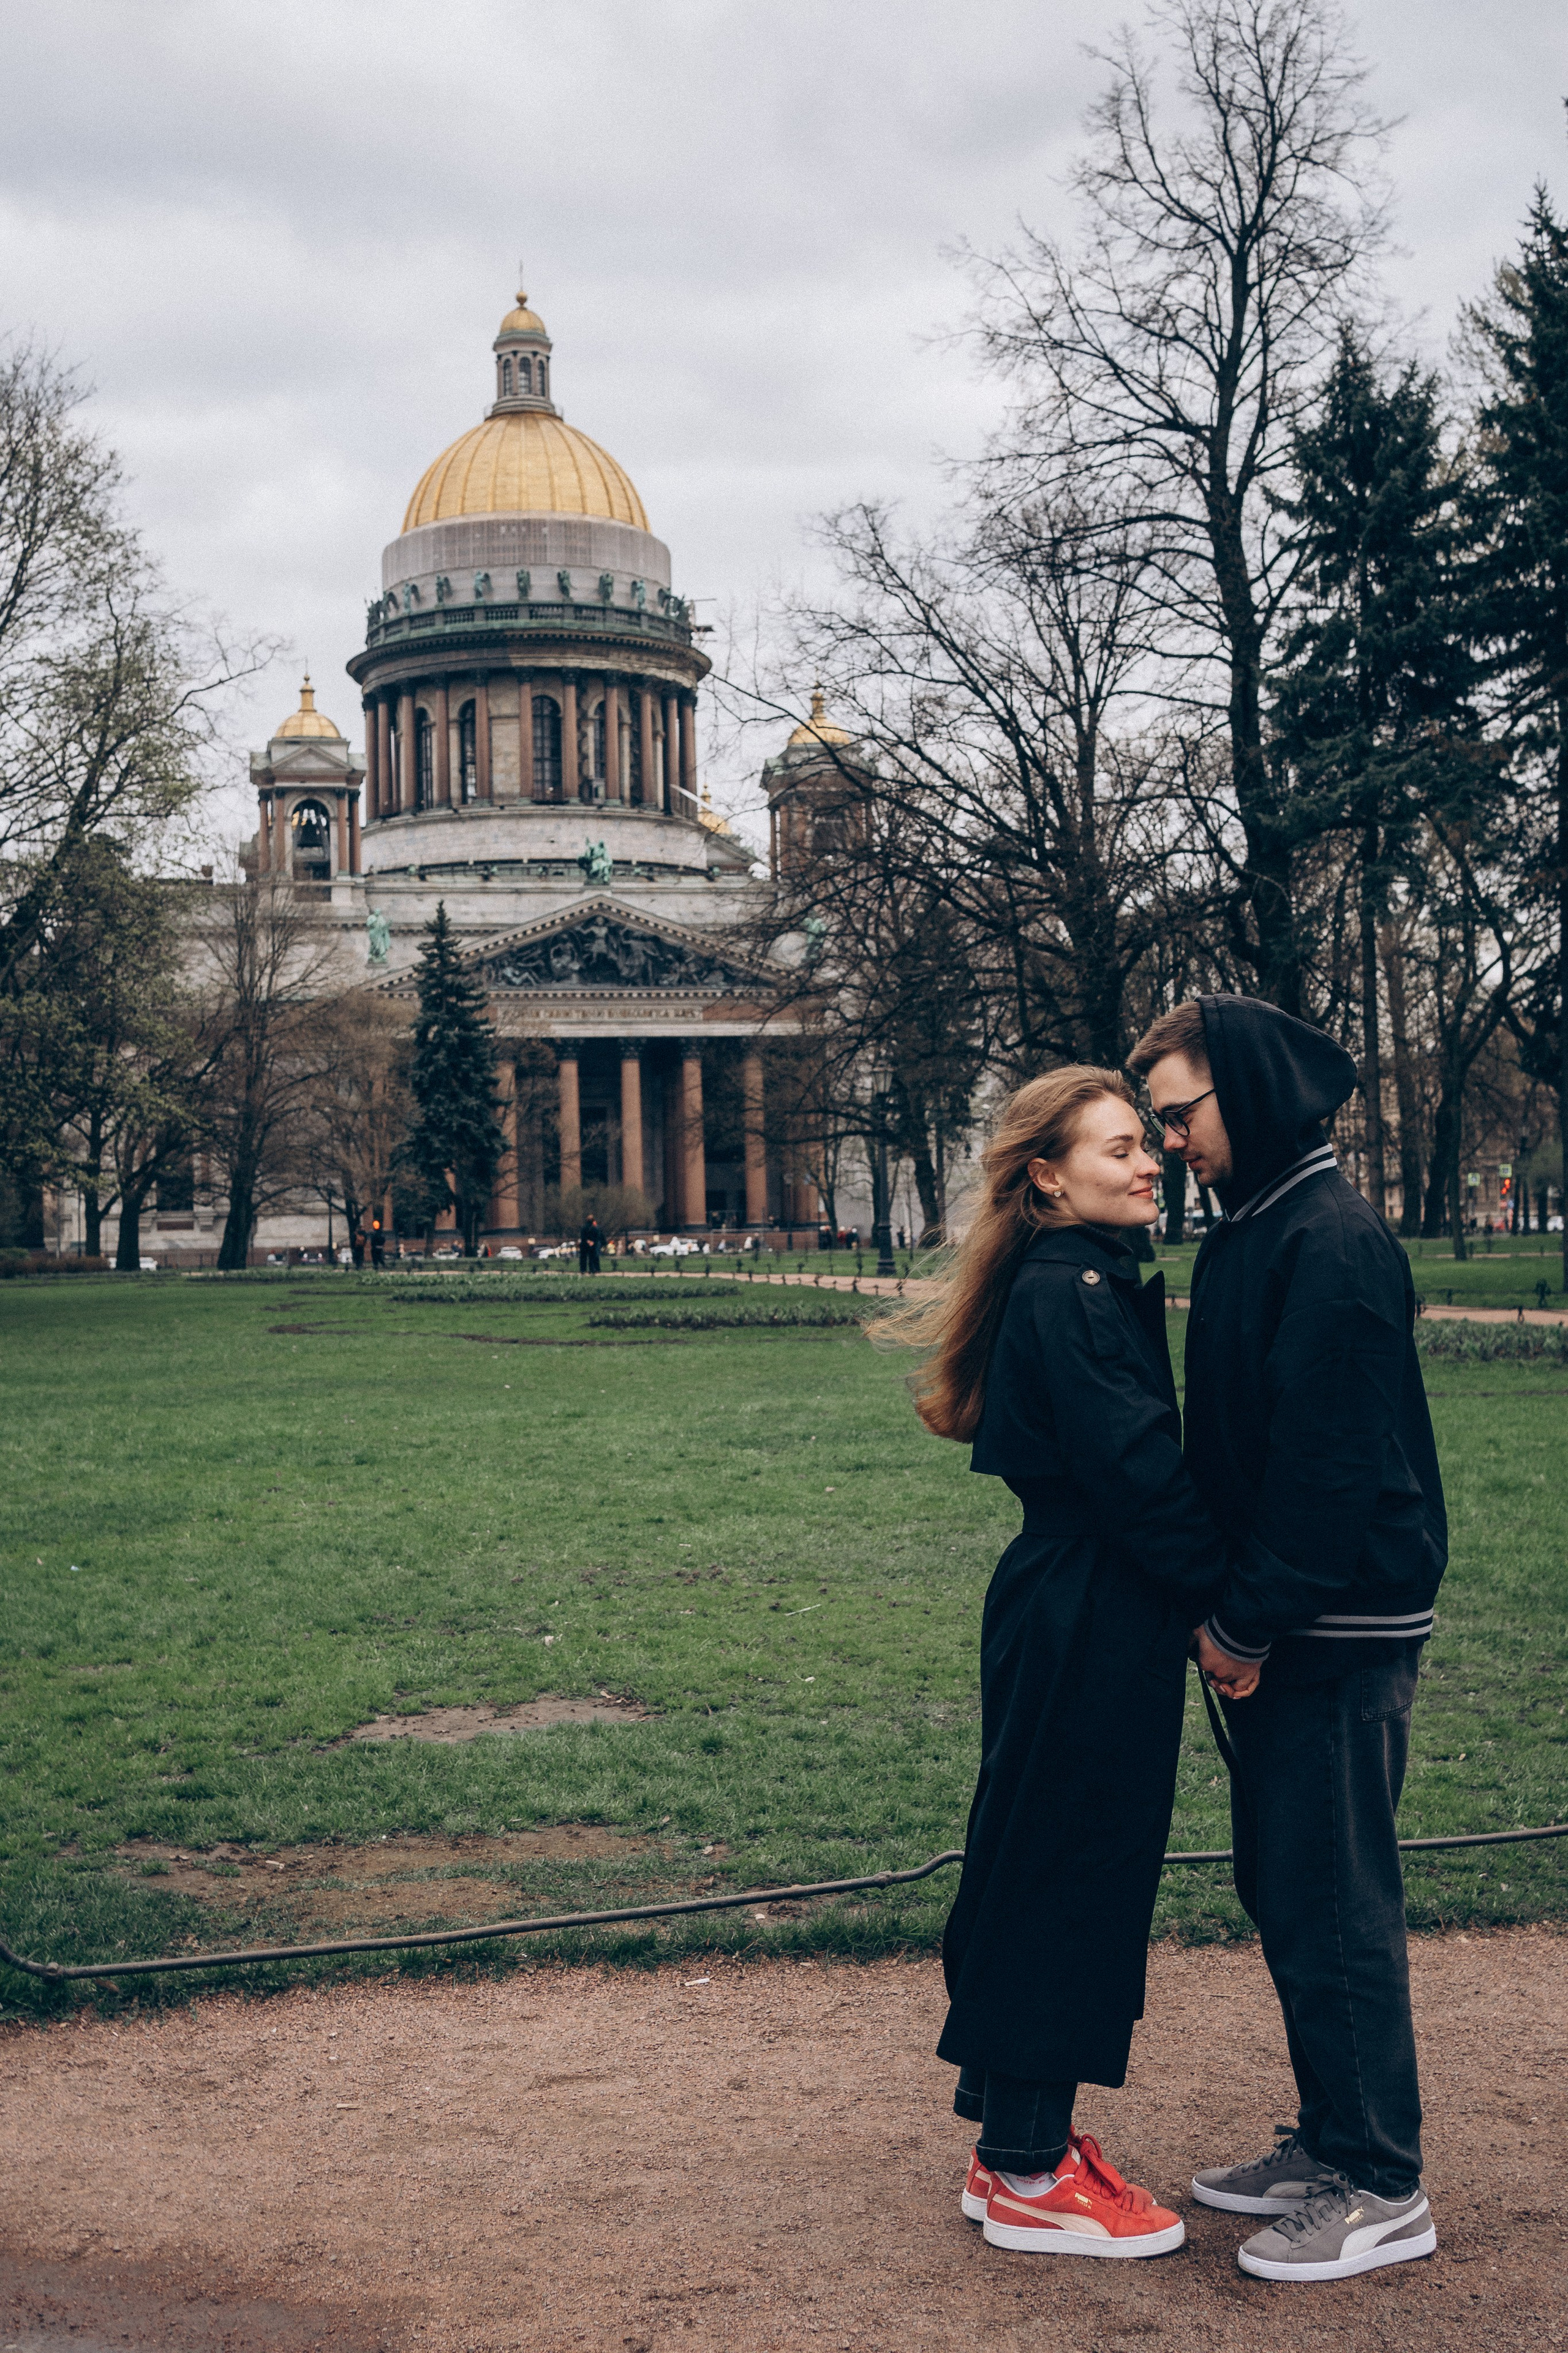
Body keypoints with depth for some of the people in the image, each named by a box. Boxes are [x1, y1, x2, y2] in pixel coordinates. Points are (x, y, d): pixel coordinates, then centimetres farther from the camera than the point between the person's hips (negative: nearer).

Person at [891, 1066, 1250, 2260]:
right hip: (1085, 1633, -10)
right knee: (1065, 1878, 0)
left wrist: (1205, 1602, 5)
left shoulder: (1090, 1285, 14)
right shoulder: (1072, 1293, -17)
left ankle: (1021, 2142, 28)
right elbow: (1138, 1468, -22)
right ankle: (1029, 2179, 12)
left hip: (1076, 1618, 10)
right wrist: (1223, 1603, -15)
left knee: (1054, 1877, 16)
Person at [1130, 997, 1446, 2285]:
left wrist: (1249, 1620, -17)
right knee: (1284, 1891, 17)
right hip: (1280, 1628, 10)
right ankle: (1329, 2144, 29)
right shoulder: (1254, 1233, 12)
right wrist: (1229, 1608, 10)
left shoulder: (1334, 1244, -18)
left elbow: (1334, 1464, -23)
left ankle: (1382, 2191, 11)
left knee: (1334, 1908, -1)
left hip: (1340, 1640, -10)